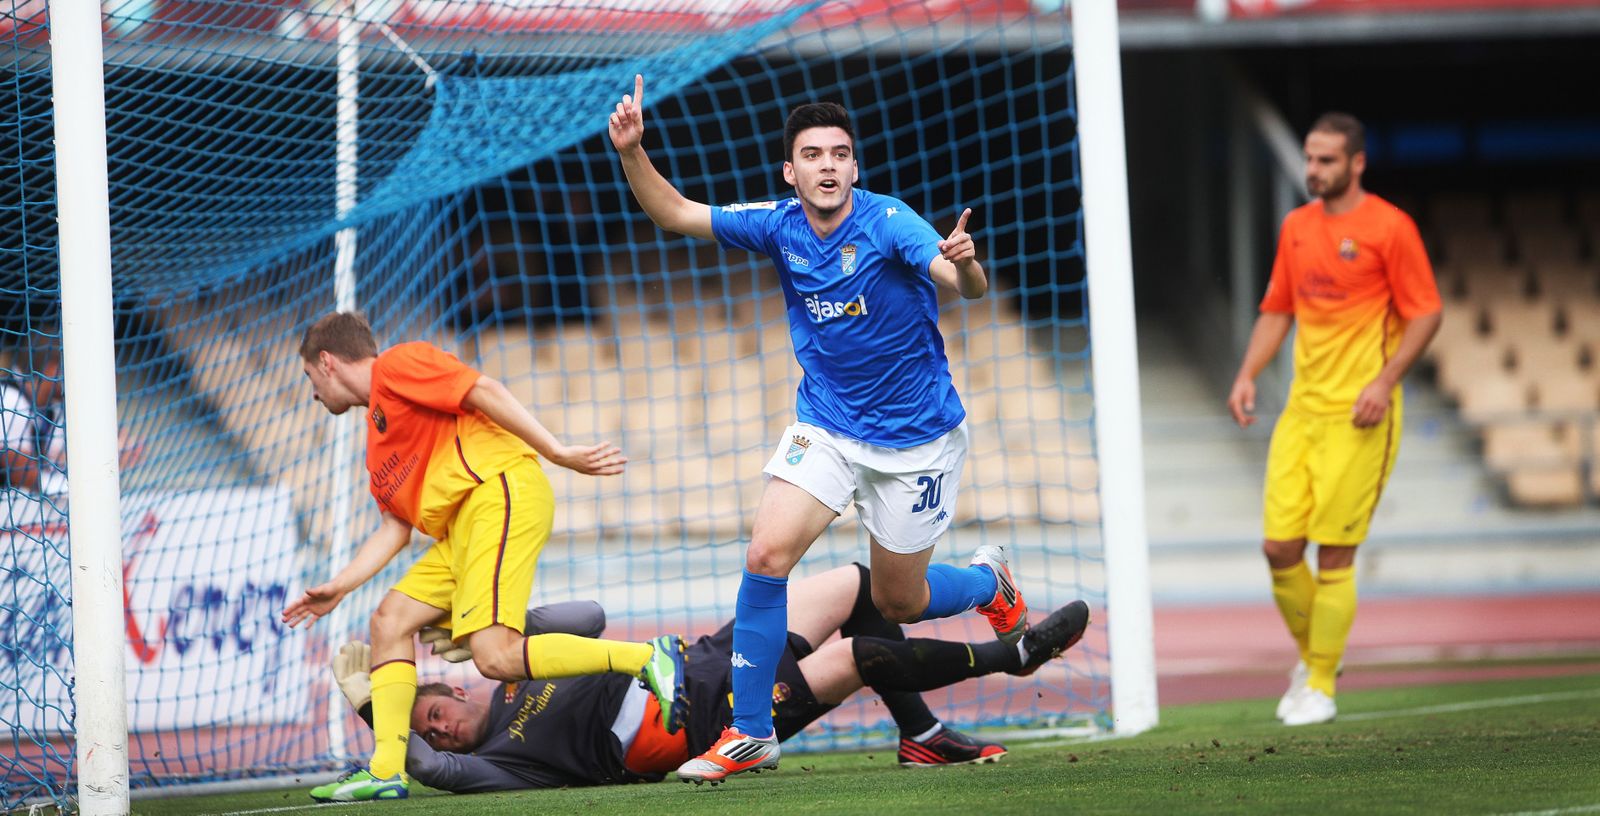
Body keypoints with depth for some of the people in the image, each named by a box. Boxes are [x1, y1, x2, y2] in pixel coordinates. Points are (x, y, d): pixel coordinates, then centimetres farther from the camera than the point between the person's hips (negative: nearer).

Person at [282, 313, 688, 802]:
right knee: (390, 619, 5)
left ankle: (648, 658, -22)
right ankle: (387, 770, 1)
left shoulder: (395, 366, 2)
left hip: (501, 491, -10)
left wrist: (557, 453, -15)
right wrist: (338, 589, 21)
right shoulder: (377, 444, 29)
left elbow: (484, 391, -8)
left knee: (495, 655, -23)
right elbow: (395, 527, 26)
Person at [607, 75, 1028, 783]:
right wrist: (632, 153, -21)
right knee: (766, 554, -18)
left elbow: (969, 286, -33)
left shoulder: (886, 222, -21)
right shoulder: (780, 226, -8)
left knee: (896, 603, 9)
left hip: (915, 439, -3)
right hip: (825, 427, 3)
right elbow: (674, 214, -4)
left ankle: (988, 581, 43)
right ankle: (750, 733, -10)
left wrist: (965, 263, -57)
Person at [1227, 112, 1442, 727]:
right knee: (1280, 547, 0)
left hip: (1358, 414, -6)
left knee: (1334, 553, -6)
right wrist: (1247, 375, 7)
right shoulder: (1296, 227, 13)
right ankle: (1312, 656, 23)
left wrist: (1384, 381, -17)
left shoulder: (1389, 228, -7)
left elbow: (1426, 314, -7)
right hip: (1302, 409, 6)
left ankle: (1320, 686, 5)